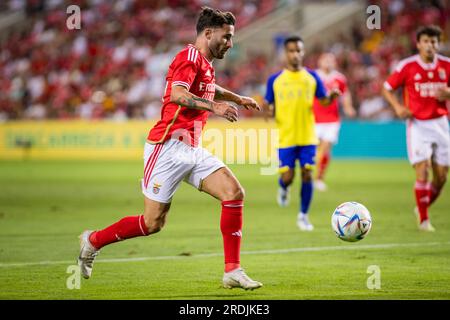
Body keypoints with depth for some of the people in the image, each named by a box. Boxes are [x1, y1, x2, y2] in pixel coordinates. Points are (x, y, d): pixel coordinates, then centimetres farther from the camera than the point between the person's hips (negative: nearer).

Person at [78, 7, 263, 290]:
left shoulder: (205, 64, 18)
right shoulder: (190, 57, -12)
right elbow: (177, 94, -30)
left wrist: (238, 98, 45)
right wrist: (213, 106, -36)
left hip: (192, 150, 9)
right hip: (169, 147, -9)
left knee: (234, 193, -8)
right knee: (153, 222, -3)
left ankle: (233, 271, -6)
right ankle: (93, 241, 20)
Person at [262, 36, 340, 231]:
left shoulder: (312, 77, 6)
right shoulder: (275, 80, 3)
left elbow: (324, 101, 7)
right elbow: (270, 108, 6)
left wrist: (332, 97, -15)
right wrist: (267, 110, -17)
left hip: (307, 136, 1)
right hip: (285, 137, -1)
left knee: (307, 174, -3)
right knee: (288, 176, -7)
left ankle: (303, 215, 12)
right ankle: (283, 188, 32)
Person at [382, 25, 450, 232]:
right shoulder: (407, 66, -7)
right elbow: (387, 88, 2)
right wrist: (398, 107, -14)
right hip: (417, 124, -3)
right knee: (422, 171, -13)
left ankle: (422, 208, 28)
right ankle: (423, 220, -1)